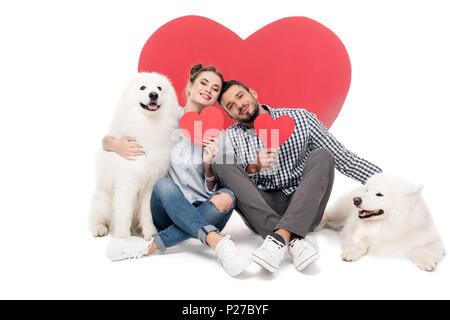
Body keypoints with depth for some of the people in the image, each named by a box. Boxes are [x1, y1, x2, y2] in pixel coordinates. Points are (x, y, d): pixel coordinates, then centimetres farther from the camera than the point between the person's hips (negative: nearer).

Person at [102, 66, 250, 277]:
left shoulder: (215, 134, 4)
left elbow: (212, 190, 4)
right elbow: (106, 140, 8)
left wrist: (208, 164, -16)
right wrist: (117, 145, -16)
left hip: (204, 213, 1)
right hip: (167, 211, -1)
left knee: (227, 197, -30)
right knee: (163, 184, -31)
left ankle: (151, 246, -32)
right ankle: (218, 242, -40)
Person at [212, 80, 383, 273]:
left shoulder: (300, 119, 6)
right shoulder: (229, 138, 8)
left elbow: (343, 158, 3)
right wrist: (253, 168, -19)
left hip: (303, 212, 0)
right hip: (261, 214, 1)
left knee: (322, 156, -20)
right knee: (220, 164, -19)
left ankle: (280, 237, -36)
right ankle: (294, 241, -32)